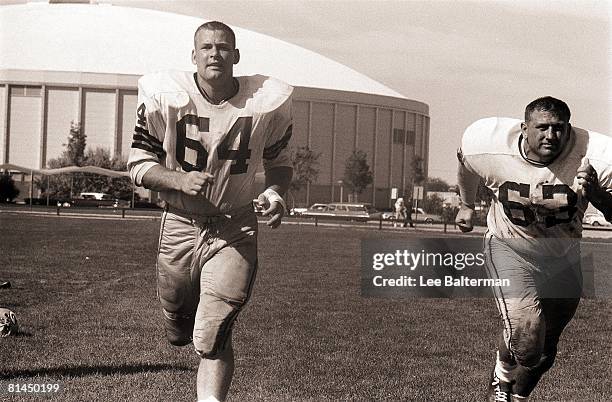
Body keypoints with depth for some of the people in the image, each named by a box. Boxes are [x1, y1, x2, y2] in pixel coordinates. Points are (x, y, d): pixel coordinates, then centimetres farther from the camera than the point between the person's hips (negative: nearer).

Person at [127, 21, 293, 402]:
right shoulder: (165, 97, -10)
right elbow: (139, 164, -4)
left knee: (212, 336, -13)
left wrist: (275, 191, -13)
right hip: (180, 225, 2)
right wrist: (179, 180, -23)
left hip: (235, 230, -2)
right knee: (179, 334, 18)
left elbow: (279, 162, 9)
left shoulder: (266, 103, -8)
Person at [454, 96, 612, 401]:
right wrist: (467, 205, 19)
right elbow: (465, 164, 3)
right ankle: (502, 376, 16)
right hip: (509, 248, -2)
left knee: (544, 353, 16)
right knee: (526, 344, -20)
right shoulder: (487, 146, -22)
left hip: (563, 258, 3)